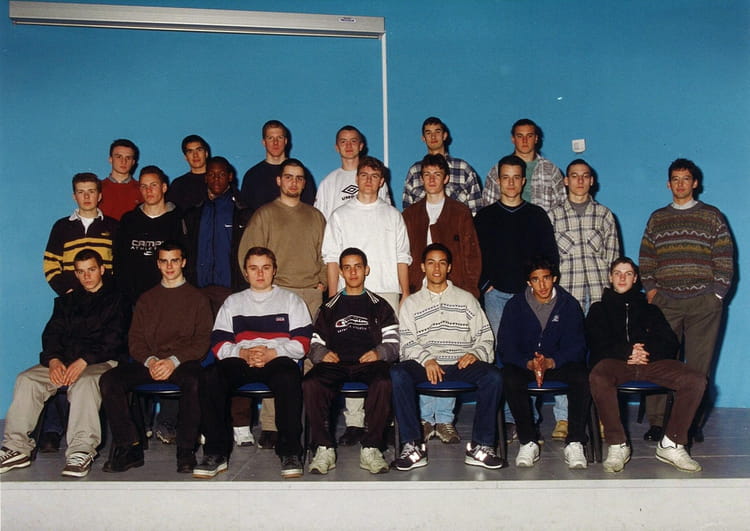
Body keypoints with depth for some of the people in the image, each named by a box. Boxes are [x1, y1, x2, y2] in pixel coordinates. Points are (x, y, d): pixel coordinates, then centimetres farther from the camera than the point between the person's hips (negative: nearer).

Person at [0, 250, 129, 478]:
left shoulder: (116, 300, 6)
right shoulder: (66, 301, 23)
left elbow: (112, 340, -7)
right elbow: (51, 333, 12)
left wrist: (84, 361, -21)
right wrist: (53, 360, -9)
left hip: (102, 362, -5)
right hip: (64, 362, 5)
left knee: (84, 382, -37)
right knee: (26, 380, -18)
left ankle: (81, 451, -41)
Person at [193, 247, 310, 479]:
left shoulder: (291, 300, 18)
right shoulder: (233, 302, 24)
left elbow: (302, 342, 5)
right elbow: (218, 343, 11)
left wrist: (272, 353, -12)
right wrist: (242, 353, -10)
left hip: (278, 360, -2)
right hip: (240, 362, 2)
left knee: (288, 376, -38)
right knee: (211, 375, -30)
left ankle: (290, 453, -28)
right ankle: (216, 453, -23)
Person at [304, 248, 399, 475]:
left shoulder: (380, 306, 23)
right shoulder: (329, 308, 27)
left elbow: (393, 343, 12)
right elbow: (315, 344, 19)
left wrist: (379, 352, -10)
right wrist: (322, 353, -5)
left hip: (369, 363, -1)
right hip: (336, 363, 1)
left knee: (383, 382, -37)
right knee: (310, 383, -32)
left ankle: (371, 448, -28)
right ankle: (324, 449, -24)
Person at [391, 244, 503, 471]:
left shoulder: (466, 299, 19)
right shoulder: (411, 303, 17)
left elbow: (485, 337, 14)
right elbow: (407, 342, 4)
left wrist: (475, 353, -8)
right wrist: (426, 359, -15)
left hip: (461, 364, 1)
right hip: (425, 364, 0)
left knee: (493, 376, -30)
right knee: (397, 374, -32)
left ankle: (481, 446, -23)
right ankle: (412, 446, -27)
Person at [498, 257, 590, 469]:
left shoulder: (569, 304, 1)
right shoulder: (515, 305, 0)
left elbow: (576, 346, -7)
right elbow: (505, 347, -7)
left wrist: (550, 362, -27)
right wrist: (529, 364, -28)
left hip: (559, 364, 0)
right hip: (524, 364, 0)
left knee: (582, 377, -32)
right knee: (510, 378, -34)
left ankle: (575, 443, -23)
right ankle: (528, 442, -23)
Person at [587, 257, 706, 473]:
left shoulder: (649, 309, 29)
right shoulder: (599, 309, 24)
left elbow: (671, 343, 14)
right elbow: (597, 345, 6)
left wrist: (647, 352, -8)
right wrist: (627, 352, -11)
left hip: (651, 362, 3)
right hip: (615, 363, -2)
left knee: (696, 380, -24)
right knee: (598, 378, -39)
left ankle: (671, 444, -17)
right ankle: (617, 445, -28)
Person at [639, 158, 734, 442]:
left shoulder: (712, 216, 8)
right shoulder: (657, 219, 15)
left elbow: (725, 258, 5)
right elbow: (646, 258, 14)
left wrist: (717, 294, -2)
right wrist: (650, 289, 4)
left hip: (703, 304, -1)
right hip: (665, 302, 2)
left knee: (699, 366, -1)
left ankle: (694, 424, 8)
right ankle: (657, 422, 2)